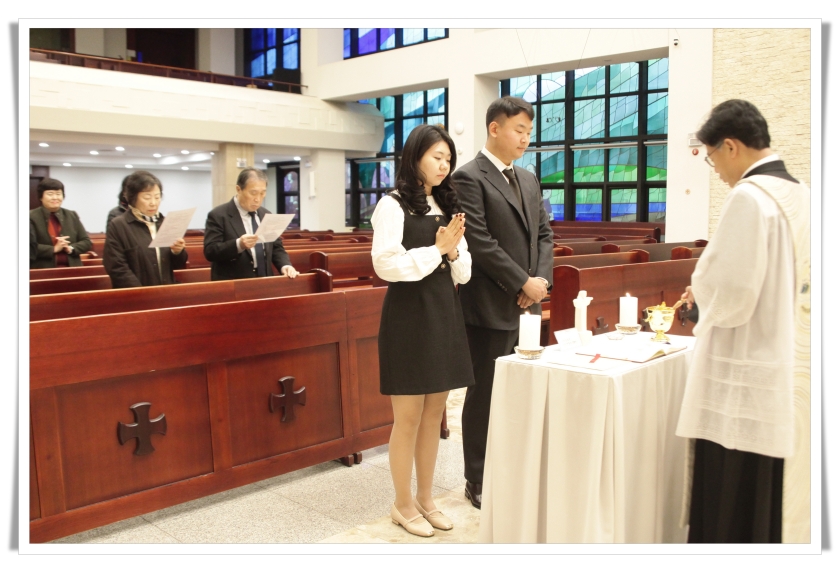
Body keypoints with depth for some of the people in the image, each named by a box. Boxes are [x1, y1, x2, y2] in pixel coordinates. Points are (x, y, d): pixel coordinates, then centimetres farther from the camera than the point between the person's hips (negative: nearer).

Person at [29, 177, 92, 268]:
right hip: (44, 272, -4)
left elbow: (86, 242, 12)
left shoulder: (72, 216, 14)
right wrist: (54, 249, -17)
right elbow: (30, 247, -9)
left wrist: (71, 248, -8)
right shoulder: (32, 217, 1)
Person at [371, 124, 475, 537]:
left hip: (444, 315, 6)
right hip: (408, 316, -6)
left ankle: (425, 498, 27)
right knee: (409, 416, 2)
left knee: (434, 413, 13)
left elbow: (463, 273, 10)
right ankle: (403, 504, 19)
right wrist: (437, 250, -14)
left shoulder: (447, 207, 12)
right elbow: (386, 265, -17)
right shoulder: (393, 205, -6)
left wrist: (454, 251, -10)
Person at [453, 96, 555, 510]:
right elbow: (479, 243, -16)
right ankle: (479, 482, 17)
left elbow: (543, 234, 15)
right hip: (491, 306, -7)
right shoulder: (469, 178, -9)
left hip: (527, 304, 7)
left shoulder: (529, 180, 16)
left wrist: (541, 280, -2)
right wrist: (524, 283, -14)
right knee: (485, 396, 3)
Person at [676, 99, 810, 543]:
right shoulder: (800, 195, 9)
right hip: (791, 370, 9)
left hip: (746, 380, -9)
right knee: (780, 499, 18)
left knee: (729, 511, 3)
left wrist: (698, 289, 0)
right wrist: (710, 292, 18)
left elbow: (729, 297, -20)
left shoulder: (748, 197, -17)